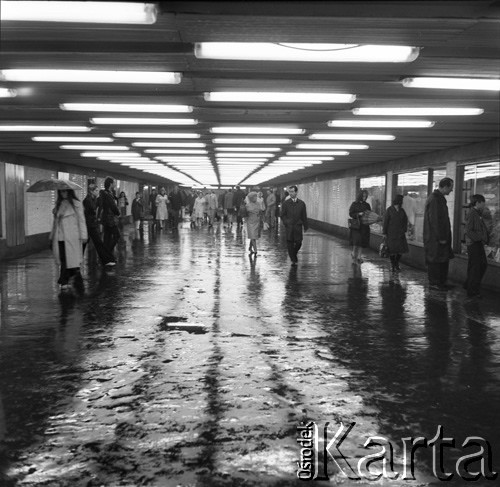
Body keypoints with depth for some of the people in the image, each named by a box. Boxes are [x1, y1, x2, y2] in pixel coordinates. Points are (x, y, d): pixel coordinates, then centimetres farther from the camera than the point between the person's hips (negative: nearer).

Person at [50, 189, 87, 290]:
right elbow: (55, 221, 19)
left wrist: (83, 236, -7)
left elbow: (81, 220, -2)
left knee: (72, 259, -5)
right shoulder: (58, 204, 15)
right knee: (63, 260, 3)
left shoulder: (76, 204, -1)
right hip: (60, 237, 5)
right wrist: (52, 236, 17)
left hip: (71, 237, -5)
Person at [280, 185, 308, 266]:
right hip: (289, 226, -1)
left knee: (298, 243, -3)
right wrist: (286, 222, -9)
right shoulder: (285, 203, 4)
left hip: (298, 226, 1)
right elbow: (283, 215, 6)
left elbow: (304, 216, 9)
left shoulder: (301, 203, 6)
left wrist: (305, 226, 8)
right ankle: (293, 260, 7)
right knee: (290, 243, -3)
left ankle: (294, 253, 27)